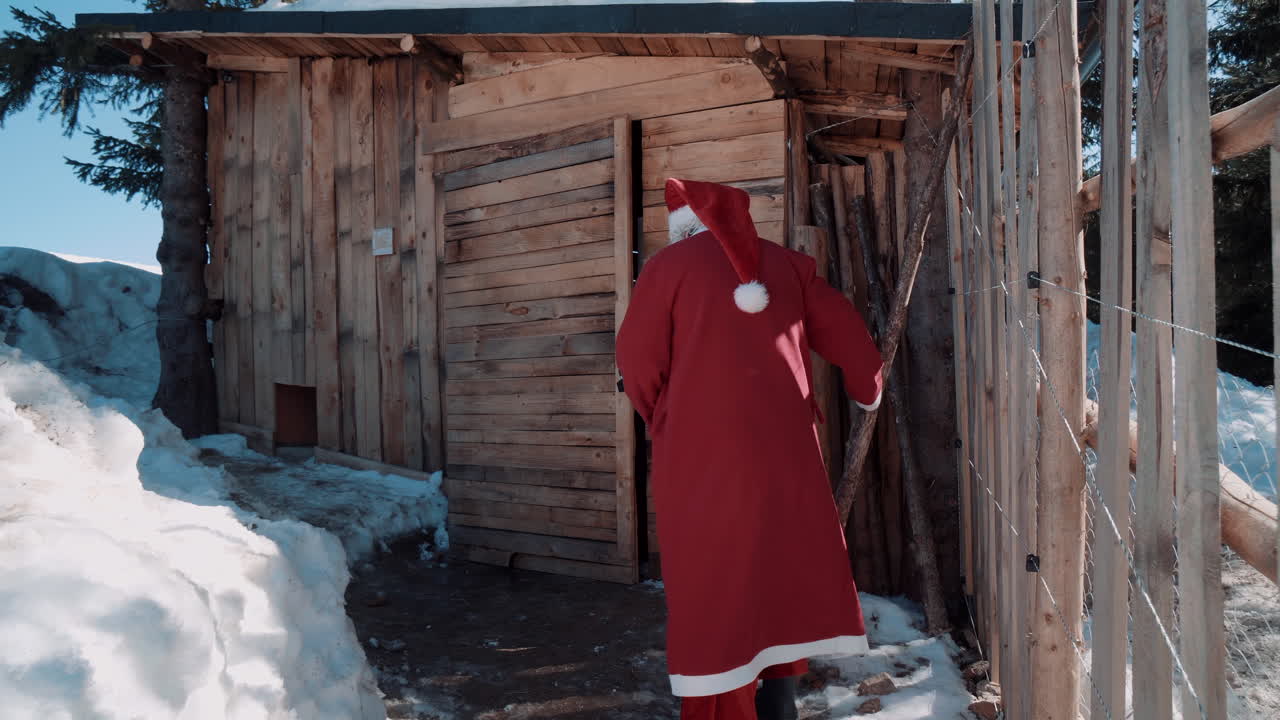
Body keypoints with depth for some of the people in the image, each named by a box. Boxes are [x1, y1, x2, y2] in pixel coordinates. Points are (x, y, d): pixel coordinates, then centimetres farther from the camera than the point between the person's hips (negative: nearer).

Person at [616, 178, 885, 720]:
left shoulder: (670, 265, -1)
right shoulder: (787, 265, 10)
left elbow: (638, 361, -2)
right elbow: (845, 332, 15)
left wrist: (661, 422, 16)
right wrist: (868, 389, 32)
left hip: (701, 455, -3)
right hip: (785, 448, 4)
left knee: (714, 582, 4)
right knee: (785, 568, 17)